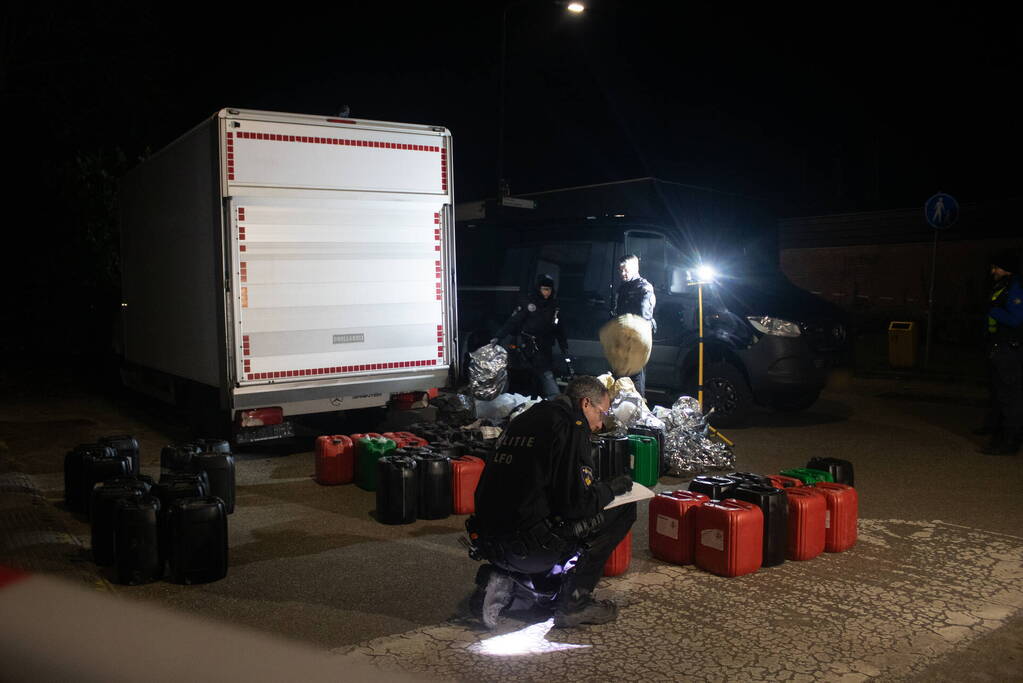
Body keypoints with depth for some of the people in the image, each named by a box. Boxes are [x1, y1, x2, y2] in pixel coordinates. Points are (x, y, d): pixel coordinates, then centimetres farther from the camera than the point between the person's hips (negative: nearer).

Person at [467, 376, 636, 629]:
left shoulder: (524, 419, 16)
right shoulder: (571, 427, -10)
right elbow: (578, 502, -15)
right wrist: (614, 487, 4)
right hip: (528, 548, -9)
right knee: (622, 509, 2)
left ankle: (502, 579, 11)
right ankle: (574, 602, 3)